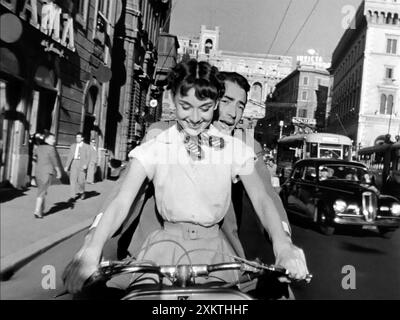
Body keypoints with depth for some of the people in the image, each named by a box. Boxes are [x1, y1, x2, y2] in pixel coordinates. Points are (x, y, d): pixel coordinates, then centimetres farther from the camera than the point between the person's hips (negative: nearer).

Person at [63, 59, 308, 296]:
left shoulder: (234, 149, -2)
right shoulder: (154, 149, -4)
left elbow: (261, 200, -8)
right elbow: (121, 203, -12)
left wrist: (282, 244, -27)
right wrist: (92, 250, -29)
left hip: (213, 249, 1)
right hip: (166, 246, 0)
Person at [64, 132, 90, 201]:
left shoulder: (86, 147, 3)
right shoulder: (73, 146, 13)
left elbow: (88, 157, -2)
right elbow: (70, 156, 12)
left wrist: (86, 165, -17)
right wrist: (67, 166, 6)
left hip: (82, 164, -3)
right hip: (74, 164, 3)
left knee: (81, 180, -5)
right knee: (73, 179, -4)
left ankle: (82, 192, 23)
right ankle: (73, 196, 0)